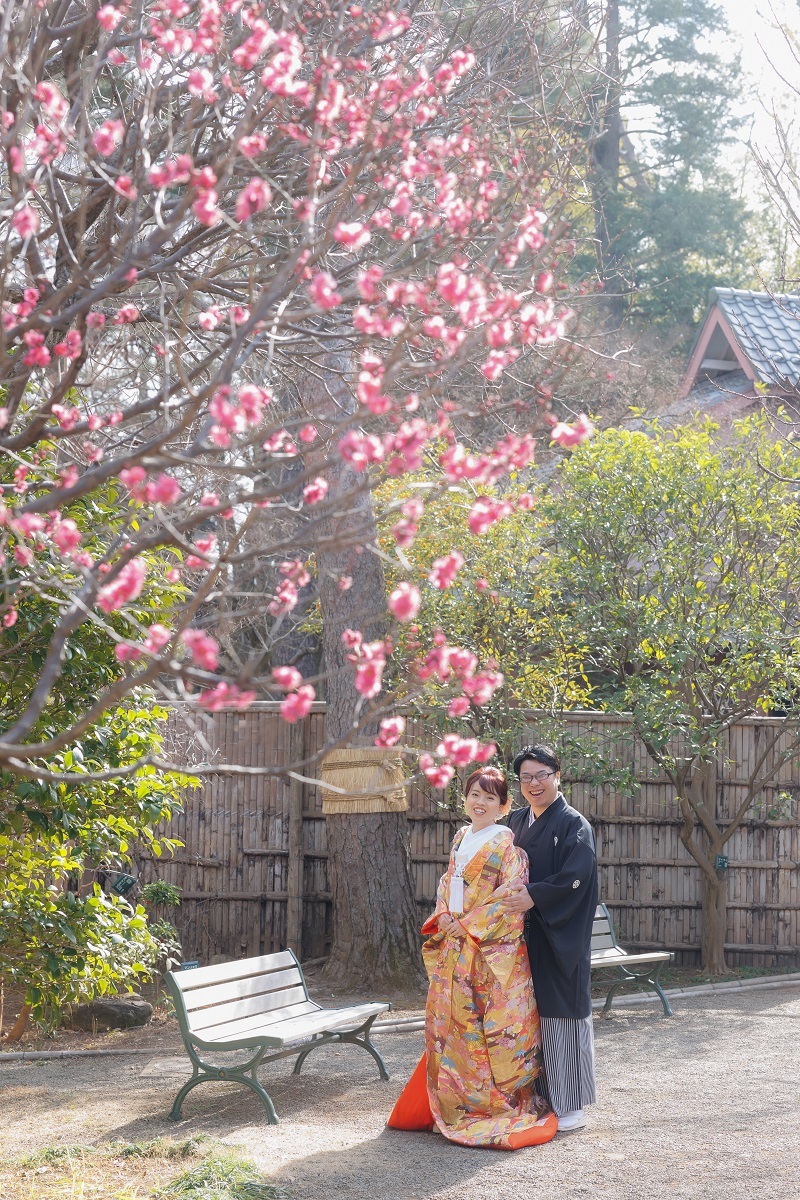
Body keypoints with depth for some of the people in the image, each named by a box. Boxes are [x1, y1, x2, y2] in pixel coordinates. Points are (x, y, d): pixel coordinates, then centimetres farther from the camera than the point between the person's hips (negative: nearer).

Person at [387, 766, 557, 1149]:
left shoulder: (507, 844, -6)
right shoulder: (460, 839, 16)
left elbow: (510, 897, -13)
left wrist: (467, 925, -14)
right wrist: (443, 919, 0)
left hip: (495, 950, -7)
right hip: (455, 949, 7)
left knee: (496, 1030, -5)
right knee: (453, 1025, 7)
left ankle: (504, 1110, 3)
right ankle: (455, 1106, 17)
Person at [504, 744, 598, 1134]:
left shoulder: (574, 824, -6)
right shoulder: (517, 822, 14)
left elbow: (575, 877, -17)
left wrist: (534, 896, -24)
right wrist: (511, 892, -1)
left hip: (559, 937, -6)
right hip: (523, 934, 6)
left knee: (561, 1014, -3)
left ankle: (572, 1104, 5)